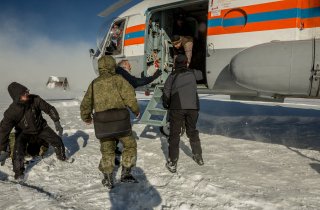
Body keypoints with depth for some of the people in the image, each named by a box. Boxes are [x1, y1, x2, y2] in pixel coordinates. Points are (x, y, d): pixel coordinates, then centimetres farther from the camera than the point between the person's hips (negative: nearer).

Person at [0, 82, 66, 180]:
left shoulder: (35, 99, -27)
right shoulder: (12, 111, -30)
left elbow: (49, 108, -12)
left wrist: (56, 122, -12)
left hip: (41, 127, 2)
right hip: (25, 131, -2)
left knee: (57, 141, 1)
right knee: (19, 148, -25)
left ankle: (62, 157, 31)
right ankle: (18, 171, -3)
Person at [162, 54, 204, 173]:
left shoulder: (172, 76, 5)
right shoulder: (192, 73, 12)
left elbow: (166, 93, 2)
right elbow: (200, 75, 34)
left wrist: (167, 105, 17)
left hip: (177, 108, -3)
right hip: (193, 107, 3)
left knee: (174, 134, 4)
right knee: (192, 132, 21)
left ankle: (172, 163, 4)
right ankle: (198, 157, 32)